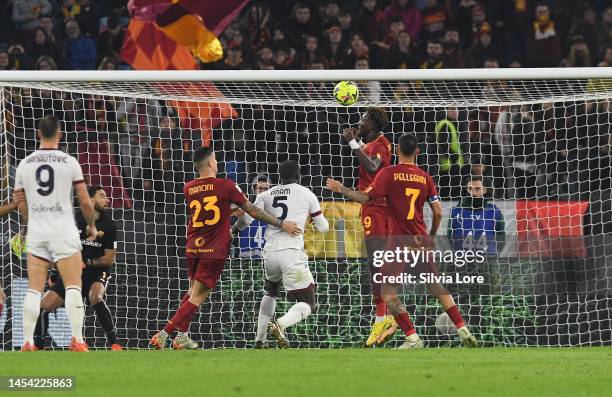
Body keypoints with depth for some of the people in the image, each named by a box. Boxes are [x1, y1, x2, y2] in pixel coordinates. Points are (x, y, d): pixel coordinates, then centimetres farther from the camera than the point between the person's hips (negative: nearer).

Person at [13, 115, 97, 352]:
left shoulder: (25, 164, 4)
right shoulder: (69, 163, -4)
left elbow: (21, 204, 13)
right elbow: (85, 202, -2)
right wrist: (91, 225, 16)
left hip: (36, 234, 3)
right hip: (64, 233, -3)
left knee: (34, 290, 5)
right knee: (73, 286, 0)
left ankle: (27, 342, 0)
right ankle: (77, 339, -8)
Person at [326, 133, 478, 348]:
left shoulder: (389, 173, -5)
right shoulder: (425, 177, 7)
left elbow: (365, 197, -10)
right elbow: (438, 212, 6)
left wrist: (341, 189, 5)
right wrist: (432, 236, 22)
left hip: (399, 239, -5)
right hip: (421, 239, 5)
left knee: (387, 291, -1)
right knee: (436, 285, 16)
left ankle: (412, 338, -12)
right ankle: (463, 331, 13)